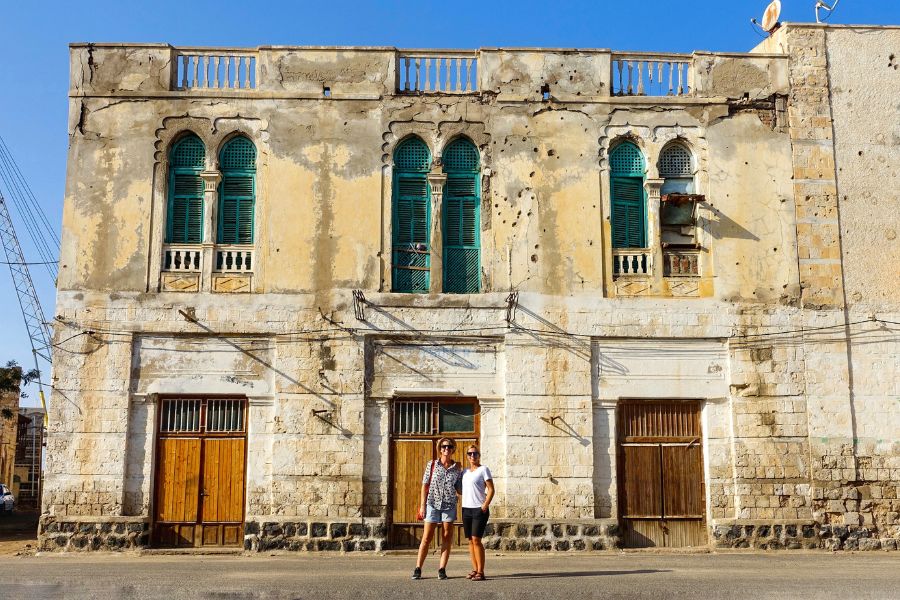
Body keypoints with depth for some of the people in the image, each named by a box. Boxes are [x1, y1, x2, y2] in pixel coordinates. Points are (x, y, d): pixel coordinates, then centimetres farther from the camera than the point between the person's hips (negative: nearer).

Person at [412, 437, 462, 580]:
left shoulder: (456, 468, 6)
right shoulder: (432, 464, 2)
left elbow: (459, 488, 10)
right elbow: (425, 486, 2)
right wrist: (422, 505, -2)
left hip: (449, 505, 1)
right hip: (433, 504, -1)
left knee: (447, 537, 2)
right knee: (427, 538, 0)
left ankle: (442, 569, 8)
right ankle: (418, 569, 6)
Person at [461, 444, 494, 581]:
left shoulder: (483, 469, -3)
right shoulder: (465, 472, 14)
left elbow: (491, 490, -7)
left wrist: (485, 506, -14)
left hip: (479, 509, -6)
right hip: (466, 508, 6)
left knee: (476, 539, -12)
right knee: (470, 540, 6)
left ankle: (480, 572, -8)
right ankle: (475, 569, 11)